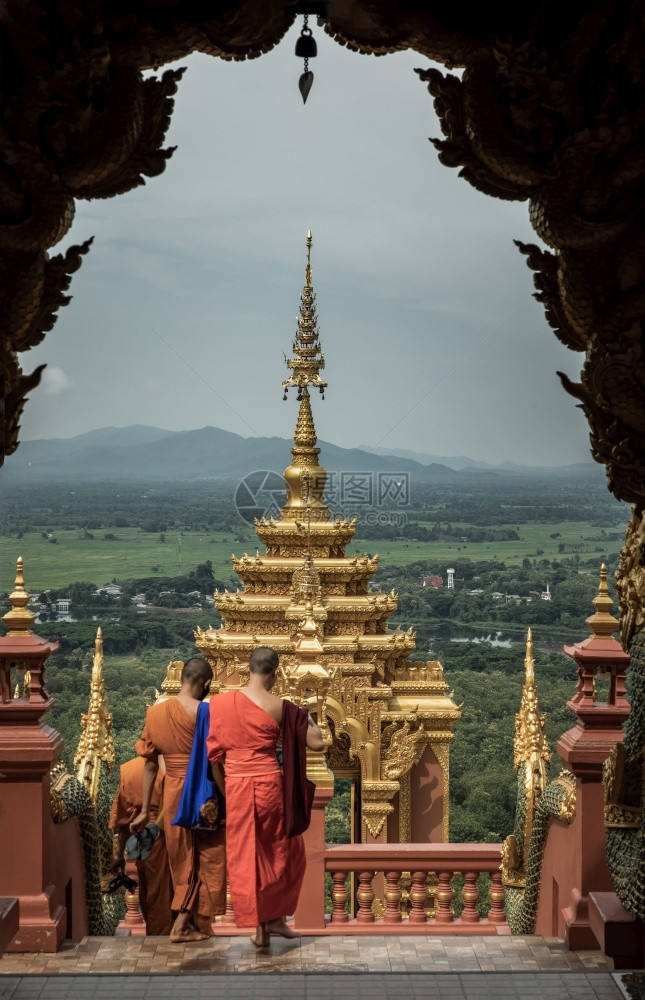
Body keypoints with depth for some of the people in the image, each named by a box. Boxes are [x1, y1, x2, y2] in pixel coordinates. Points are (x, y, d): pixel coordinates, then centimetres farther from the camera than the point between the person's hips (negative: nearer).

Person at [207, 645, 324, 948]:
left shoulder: (220, 702, -4)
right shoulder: (280, 707, -10)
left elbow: (213, 752, 0)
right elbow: (316, 742, -5)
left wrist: (216, 788, 16)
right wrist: (307, 718, 13)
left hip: (235, 787, 2)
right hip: (269, 785, -2)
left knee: (244, 857, 11)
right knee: (284, 851, 18)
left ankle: (258, 924, 14)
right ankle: (275, 917, 19)